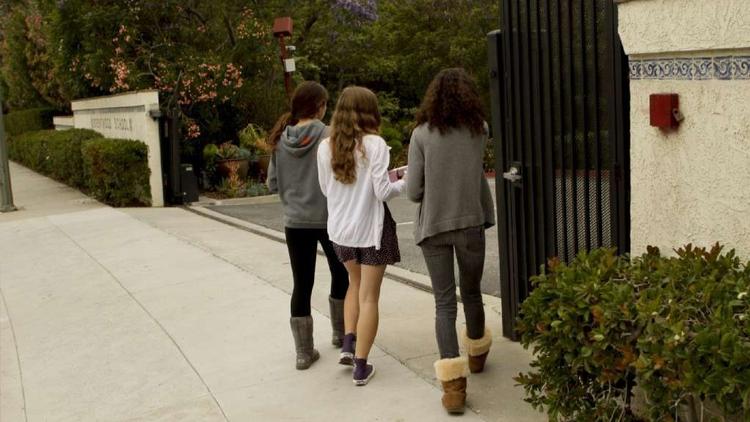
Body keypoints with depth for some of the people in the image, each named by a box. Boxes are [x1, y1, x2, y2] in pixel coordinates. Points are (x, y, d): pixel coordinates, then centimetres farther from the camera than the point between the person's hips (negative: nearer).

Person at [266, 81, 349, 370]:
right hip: (328, 219, -3)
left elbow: (272, 183, 4)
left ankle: (304, 351, 9)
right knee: (340, 274, 20)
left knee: (302, 285, 7)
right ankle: (340, 333, 33)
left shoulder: (281, 139, 0)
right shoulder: (328, 135, -13)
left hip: (294, 222, 3)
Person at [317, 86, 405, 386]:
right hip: (370, 229, -4)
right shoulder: (375, 144, -15)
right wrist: (404, 183, 2)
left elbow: (326, 189, 7)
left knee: (356, 283, 27)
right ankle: (361, 366, 9)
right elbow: (383, 192, -16)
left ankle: (348, 344, 15)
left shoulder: (325, 147, -2)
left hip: (340, 229, 5)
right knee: (369, 296, 5)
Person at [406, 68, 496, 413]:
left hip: (433, 227, -1)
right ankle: (476, 355, 41)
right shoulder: (479, 130, -2)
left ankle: (453, 382, -5)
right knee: (471, 293, 19)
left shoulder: (422, 134, -6)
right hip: (471, 223, 1)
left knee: (444, 303, 3)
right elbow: (479, 179, 1)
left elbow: (412, 191, -6)